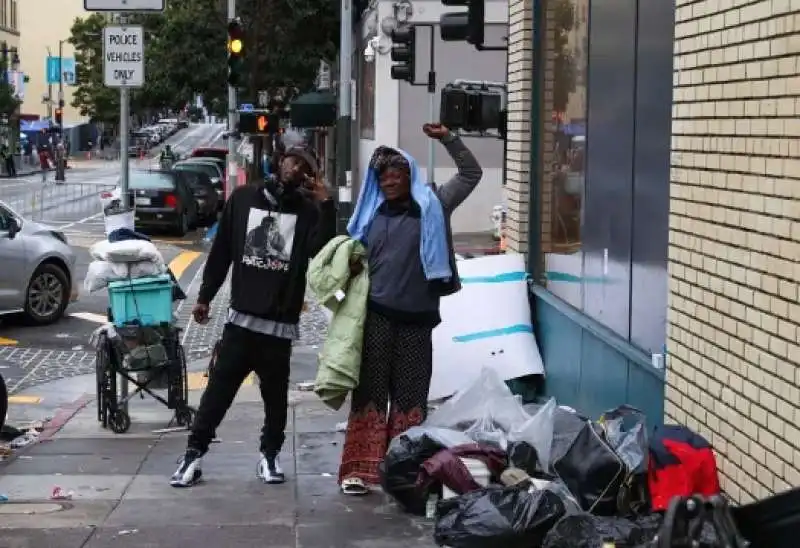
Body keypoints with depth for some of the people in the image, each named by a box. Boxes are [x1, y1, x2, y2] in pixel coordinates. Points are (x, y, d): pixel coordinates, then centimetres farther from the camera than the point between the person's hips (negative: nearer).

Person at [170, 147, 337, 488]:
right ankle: (194, 453, 8)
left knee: (276, 394, 7)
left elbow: (322, 251, -15)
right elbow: (221, 251, 9)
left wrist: (325, 205, -17)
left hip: (280, 323, 0)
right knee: (219, 388, 1)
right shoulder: (243, 198, 6)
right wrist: (204, 297, 8)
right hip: (241, 316, 1)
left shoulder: (308, 211, 3)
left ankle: (269, 455, 22)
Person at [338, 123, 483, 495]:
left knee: (410, 396, 7)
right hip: (376, 315, 1)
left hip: (417, 318, -1)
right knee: (370, 392, 0)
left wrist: (448, 139, -4)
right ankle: (359, 469, 0)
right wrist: (350, 268, -2)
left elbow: (471, 174, 4)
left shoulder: (432, 206, 3)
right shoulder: (371, 213, 11)